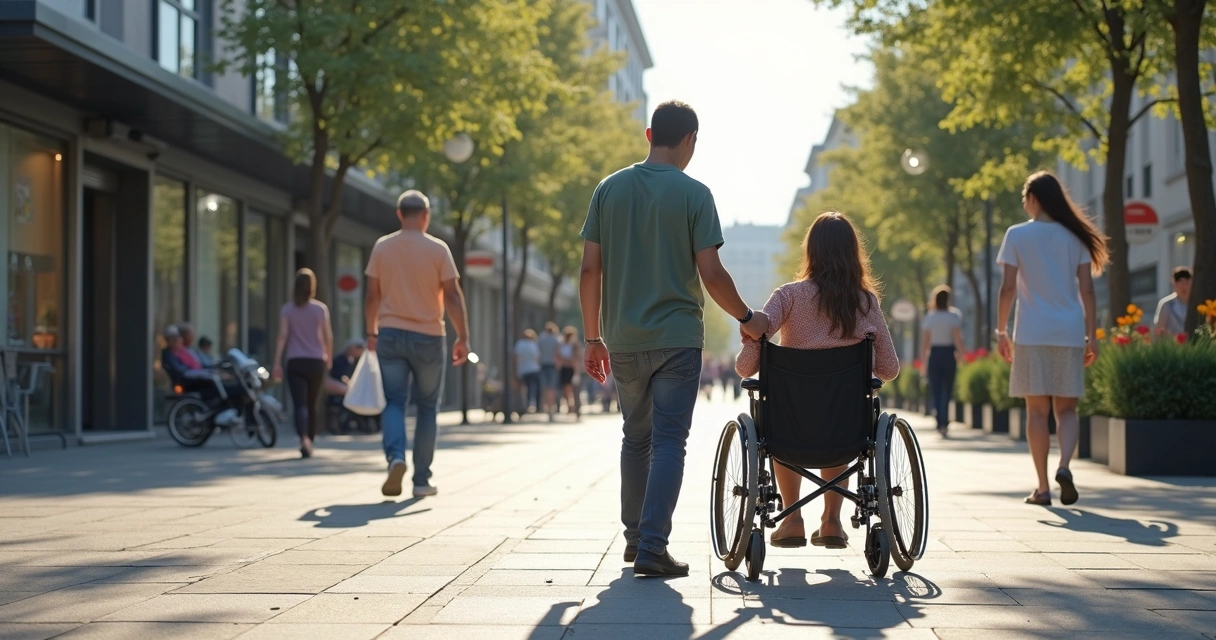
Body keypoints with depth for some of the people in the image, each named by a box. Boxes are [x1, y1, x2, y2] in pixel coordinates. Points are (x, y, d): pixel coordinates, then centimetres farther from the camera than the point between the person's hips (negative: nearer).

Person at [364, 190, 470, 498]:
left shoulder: (382, 247, 3)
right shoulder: (438, 249, -5)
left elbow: (373, 295, 6)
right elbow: (452, 296, -8)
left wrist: (372, 332, 17)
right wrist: (463, 338, -4)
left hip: (390, 334, 1)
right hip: (428, 337, -1)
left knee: (394, 402, 5)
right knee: (427, 407, 9)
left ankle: (395, 457, -22)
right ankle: (422, 479, 10)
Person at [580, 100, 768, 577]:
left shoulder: (609, 190, 5)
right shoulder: (694, 194, -6)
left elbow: (589, 270, 3)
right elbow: (711, 274, -10)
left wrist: (593, 337, 10)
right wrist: (747, 318, 6)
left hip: (623, 340, 4)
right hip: (676, 337, -4)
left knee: (635, 438, 18)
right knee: (668, 441, -1)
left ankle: (635, 538, 26)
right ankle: (652, 547, -9)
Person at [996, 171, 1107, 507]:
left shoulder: (1017, 235, -1)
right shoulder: (1075, 236, 7)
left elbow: (1008, 288, -5)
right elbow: (1087, 290, 4)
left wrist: (1000, 331, 3)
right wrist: (1091, 336, 8)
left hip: (1032, 333, -2)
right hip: (1070, 333, 2)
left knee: (1037, 409, 4)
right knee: (1066, 408, 9)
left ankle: (1043, 486, 2)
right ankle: (1064, 466, -16)